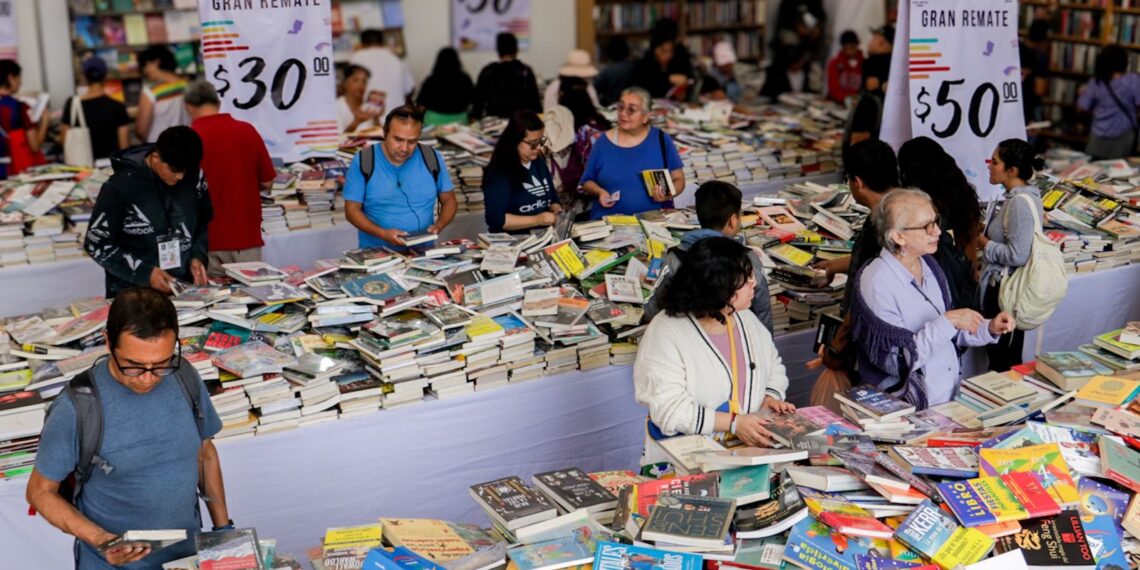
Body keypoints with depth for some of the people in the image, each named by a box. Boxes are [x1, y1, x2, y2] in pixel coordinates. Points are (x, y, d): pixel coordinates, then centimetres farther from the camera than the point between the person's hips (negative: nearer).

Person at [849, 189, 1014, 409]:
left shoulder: (929, 266, 8)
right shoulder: (875, 283, -15)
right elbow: (895, 361, -19)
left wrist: (989, 329, 4)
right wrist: (947, 321, -19)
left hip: (952, 395, 7)